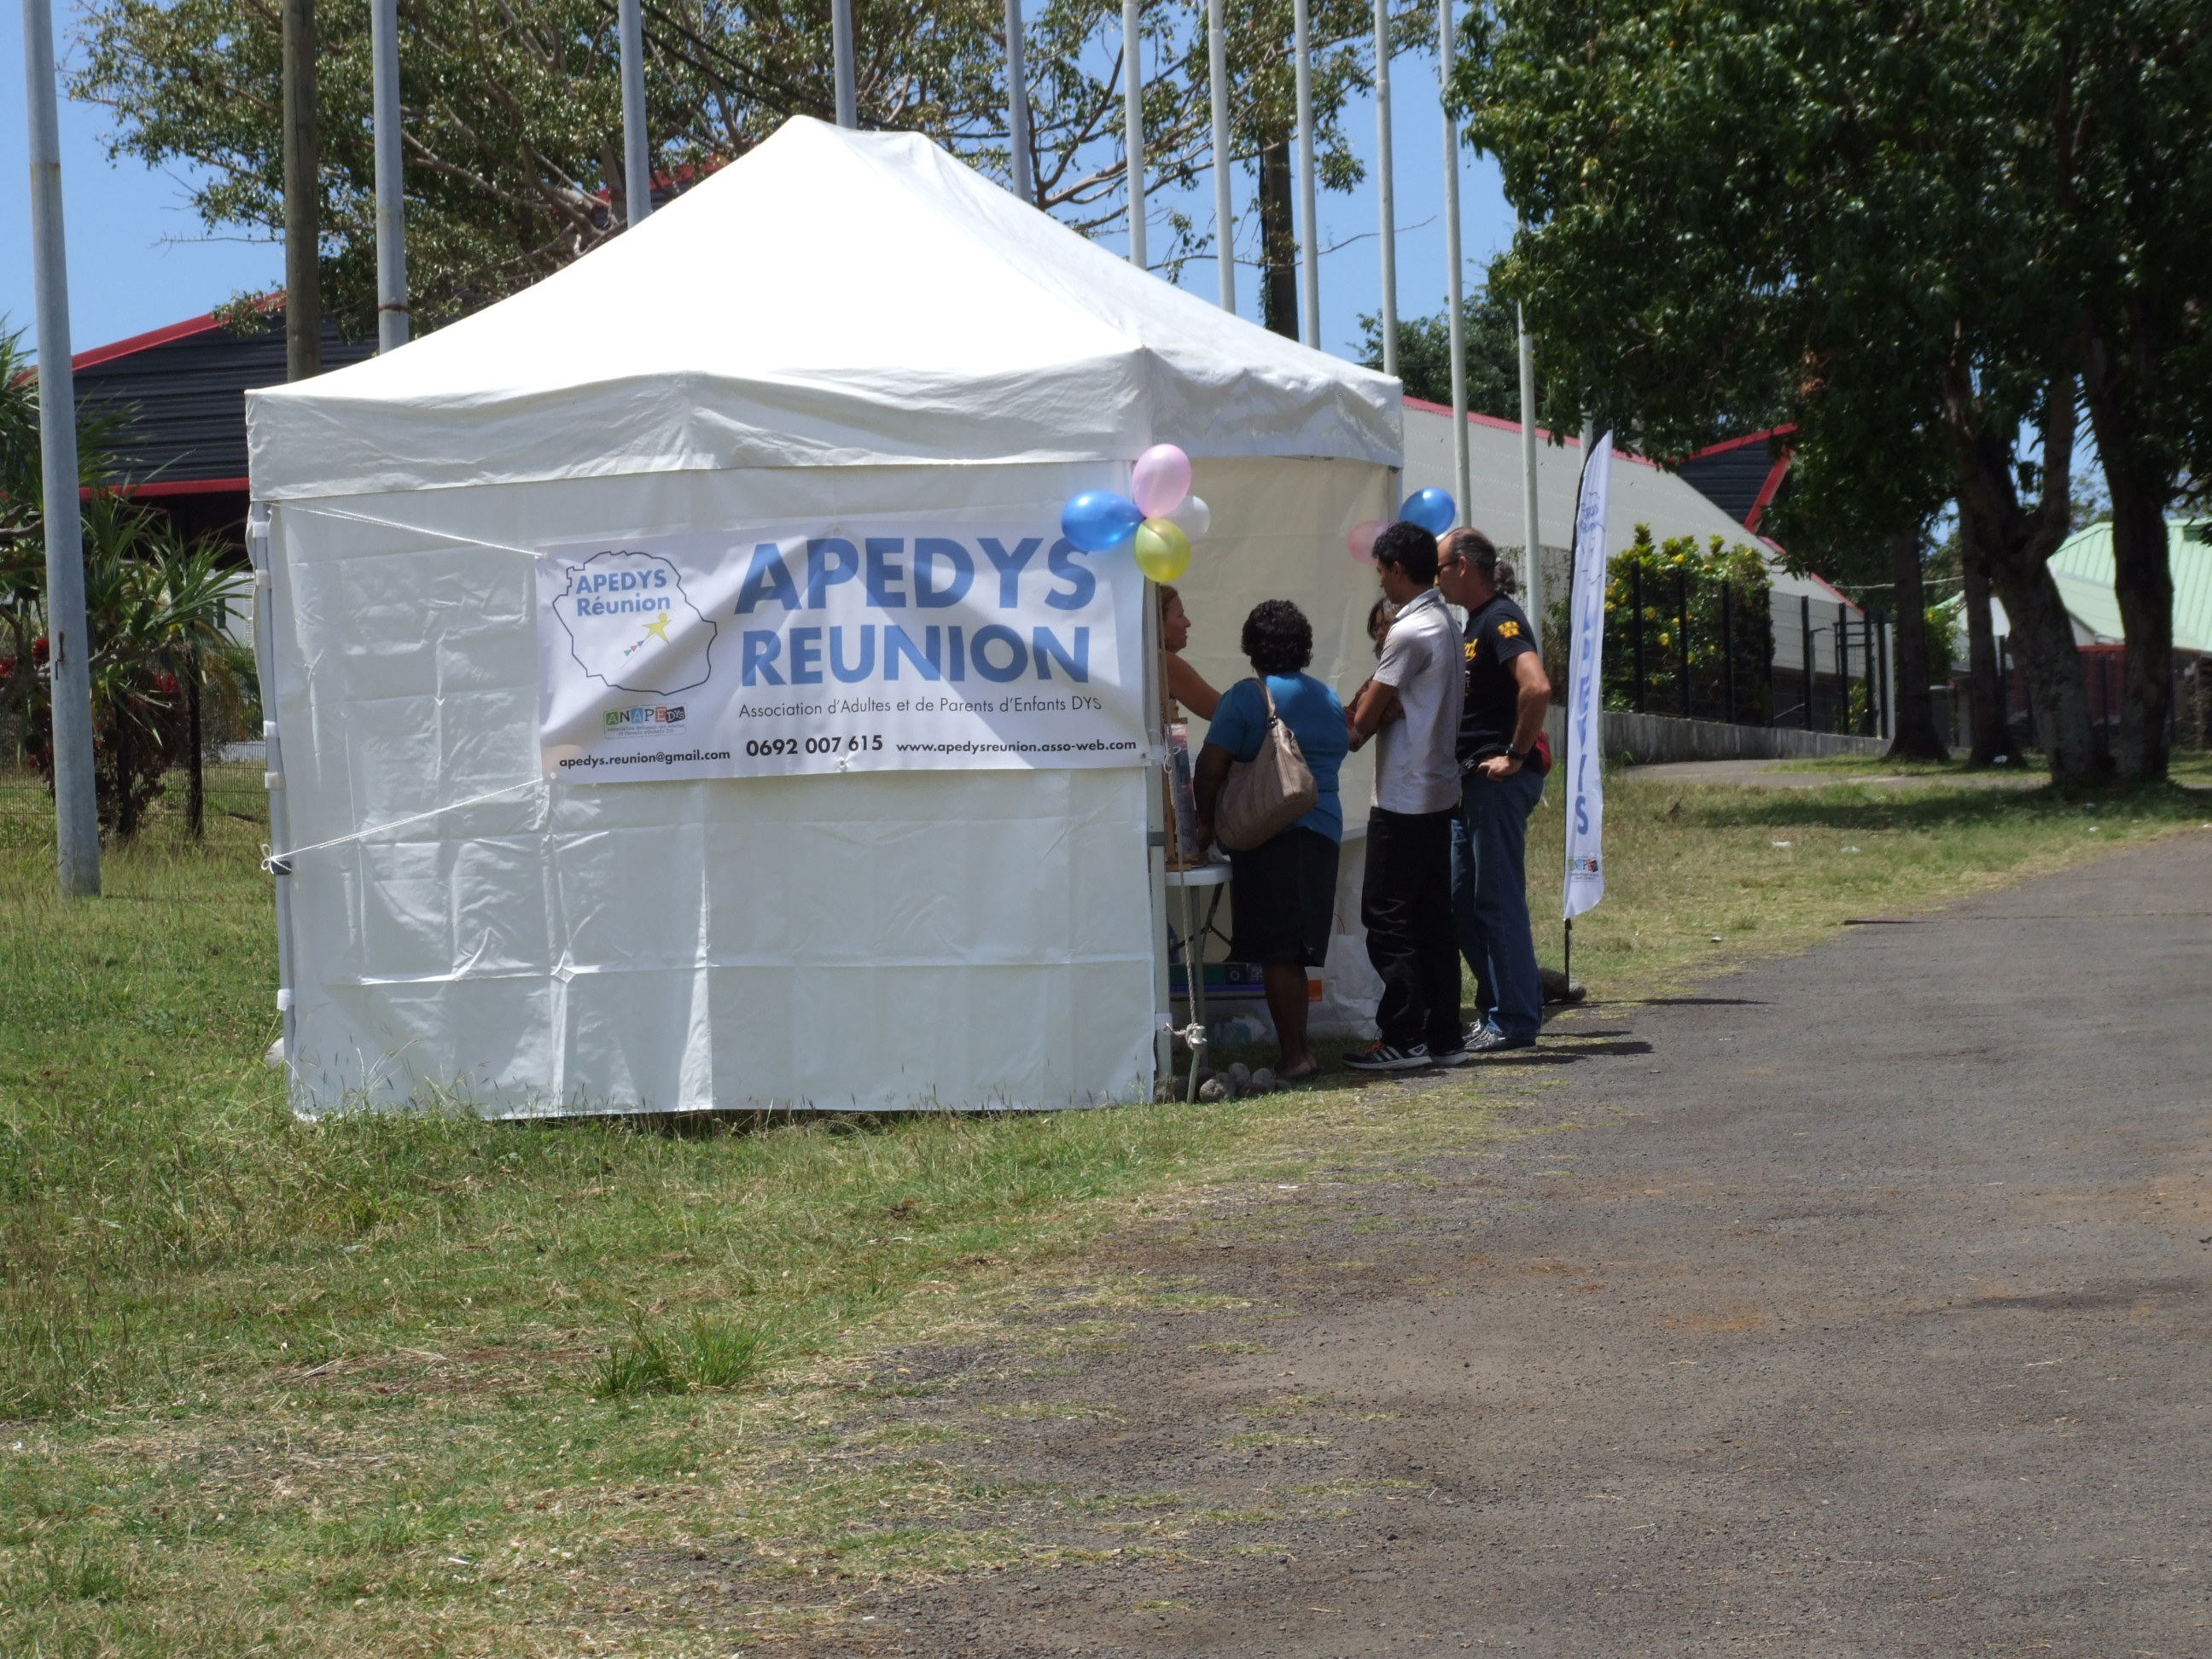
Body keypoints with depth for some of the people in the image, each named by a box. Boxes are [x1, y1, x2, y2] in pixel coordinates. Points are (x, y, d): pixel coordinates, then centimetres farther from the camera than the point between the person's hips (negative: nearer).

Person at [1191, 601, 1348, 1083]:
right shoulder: (1328, 700, 15)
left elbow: (1211, 767, -12)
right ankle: (1299, 1050, 14)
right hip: (1324, 832, 7)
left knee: (1276, 953, -5)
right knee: (1294, 953, 13)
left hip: (1268, 837, -7)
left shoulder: (1245, 697, -6)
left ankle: (1294, 1054, -8)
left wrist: (1205, 822, 0)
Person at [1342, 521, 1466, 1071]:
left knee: (1387, 916, -5)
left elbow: (1366, 718, -12)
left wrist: (1348, 735, 5)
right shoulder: (1446, 624, 14)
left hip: (1404, 797, -10)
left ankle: (1403, 1039, -6)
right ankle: (1443, 1036, 12)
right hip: (1438, 792, 10)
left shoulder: (1411, 631, -16)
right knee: (1432, 917, 11)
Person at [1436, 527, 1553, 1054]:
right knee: (1461, 900, 12)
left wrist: (1516, 756, -21)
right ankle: (1498, 1006, 19)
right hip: (1472, 781, 10)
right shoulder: (1476, 622, 18)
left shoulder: (1501, 620, -13)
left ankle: (1514, 1020, -3)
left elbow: (1537, 687, -29)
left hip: (1499, 780, -10)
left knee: (1497, 900, -7)